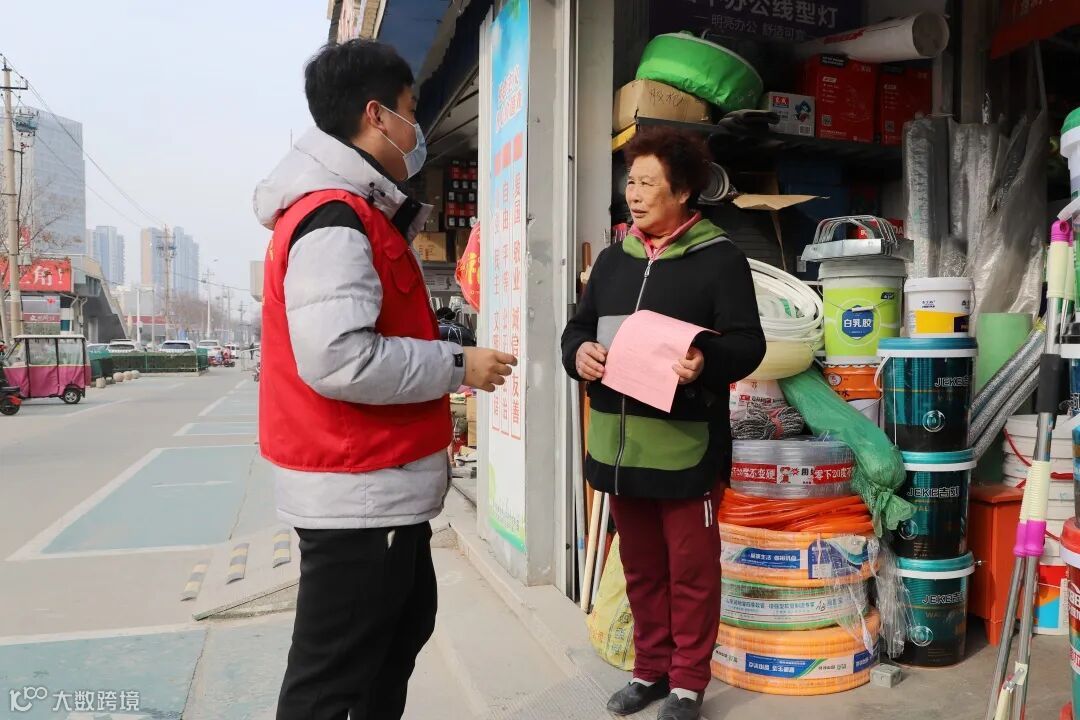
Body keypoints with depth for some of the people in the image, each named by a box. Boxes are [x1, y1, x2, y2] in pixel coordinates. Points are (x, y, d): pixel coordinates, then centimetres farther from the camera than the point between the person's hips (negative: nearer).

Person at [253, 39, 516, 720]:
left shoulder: (358, 213, 13)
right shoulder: (334, 222, -20)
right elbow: (338, 359, -29)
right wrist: (458, 365, -19)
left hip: (380, 483, 11)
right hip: (357, 490, -11)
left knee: (406, 622, 25)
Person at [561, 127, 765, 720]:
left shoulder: (719, 259, -5)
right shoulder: (612, 259, 12)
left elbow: (748, 343, -9)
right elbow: (579, 326, 15)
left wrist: (706, 361, -29)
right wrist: (578, 352, -8)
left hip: (685, 444, -5)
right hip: (618, 442, 6)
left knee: (691, 570, 8)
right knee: (640, 567, 18)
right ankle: (651, 669, 35)